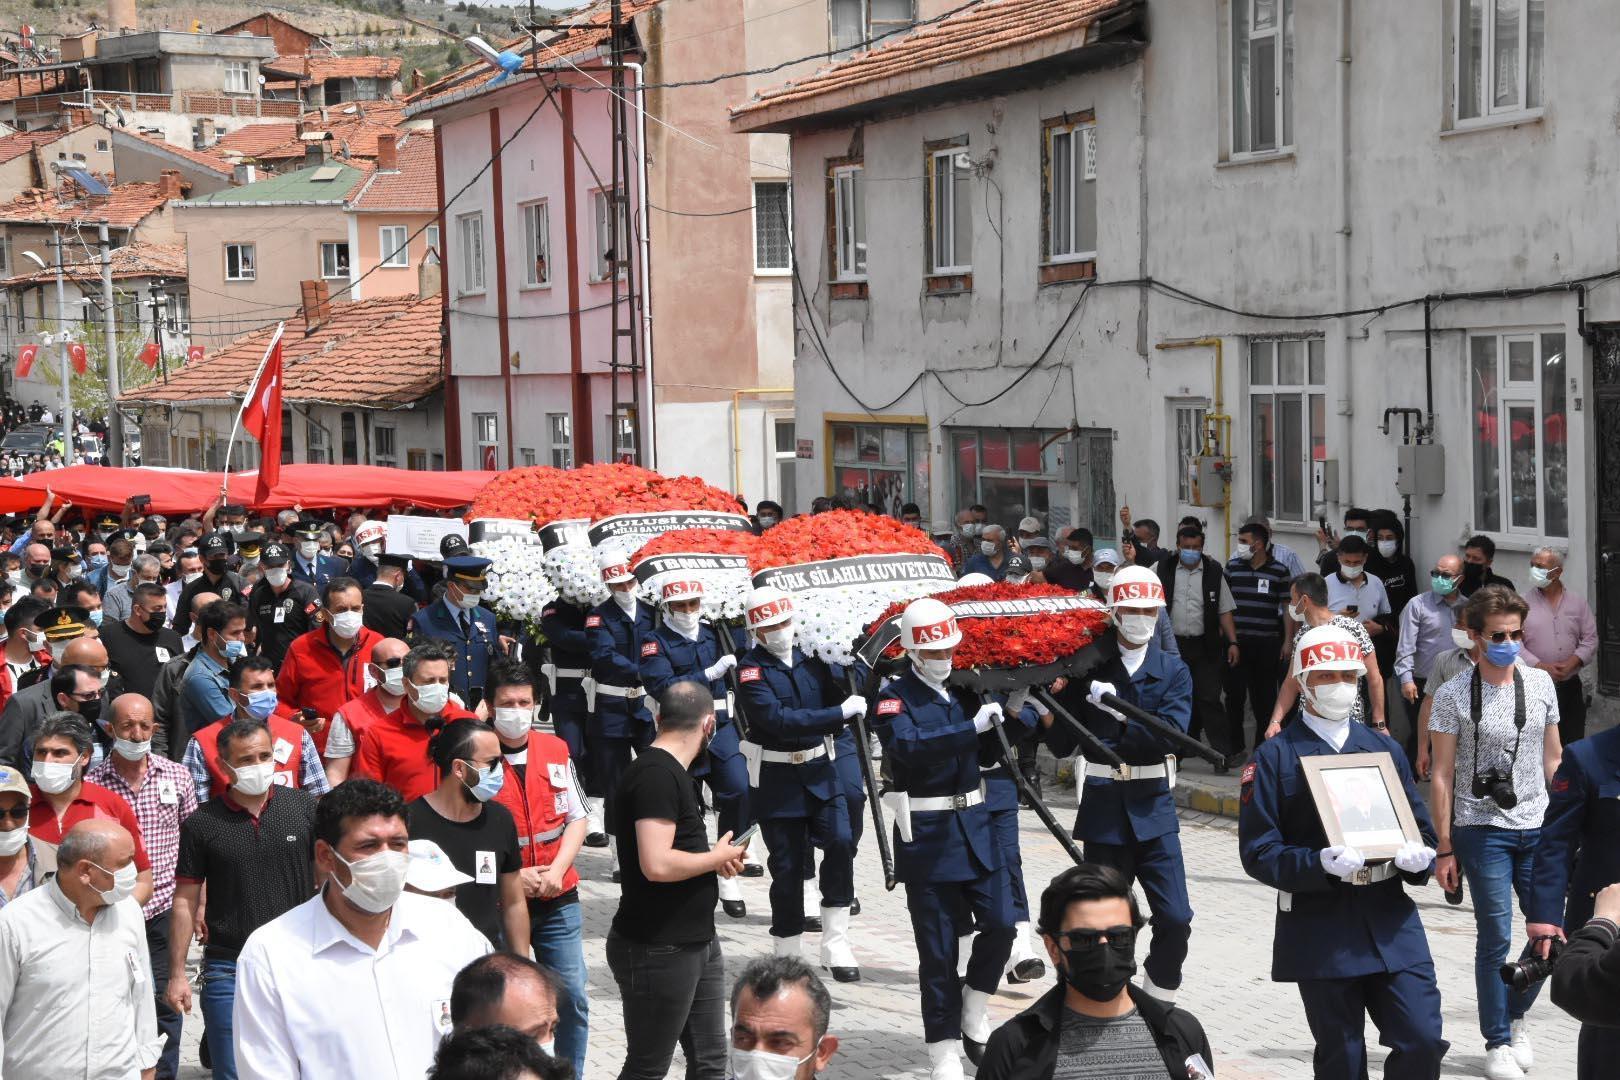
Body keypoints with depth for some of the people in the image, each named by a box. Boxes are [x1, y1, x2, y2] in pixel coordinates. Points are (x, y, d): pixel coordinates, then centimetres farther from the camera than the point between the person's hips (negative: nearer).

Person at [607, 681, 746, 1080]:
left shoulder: (671, 770, 12)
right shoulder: (657, 774, -20)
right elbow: (657, 865, -29)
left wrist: (715, 860, 5)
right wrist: (717, 857, -13)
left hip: (697, 942, 10)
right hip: (658, 952, -10)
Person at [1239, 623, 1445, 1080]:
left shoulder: (1385, 748, 14)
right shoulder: (1273, 758, 0)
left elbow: (1423, 829, 16)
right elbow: (1258, 852, -7)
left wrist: (1419, 856, -9)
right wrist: (1320, 863, -24)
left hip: (1391, 921, 3)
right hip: (1320, 927, -3)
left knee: (1423, 1042, -6)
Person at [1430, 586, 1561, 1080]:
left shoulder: (1540, 683, 7)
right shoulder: (1453, 696, -4)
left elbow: (1553, 759, 13)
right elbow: (1443, 776, -3)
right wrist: (1444, 848, -6)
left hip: (1538, 828, 4)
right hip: (1482, 830, -4)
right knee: (1495, 938, -2)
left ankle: (1515, 1013, 28)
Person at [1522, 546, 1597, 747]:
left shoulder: (1577, 603, 6)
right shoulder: (1523, 603, -2)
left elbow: (1590, 640, 3)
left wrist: (1570, 664, -13)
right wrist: (1540, 666, -17)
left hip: (1570, 687, 2)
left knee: (1572, 744, 7)